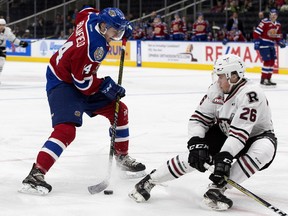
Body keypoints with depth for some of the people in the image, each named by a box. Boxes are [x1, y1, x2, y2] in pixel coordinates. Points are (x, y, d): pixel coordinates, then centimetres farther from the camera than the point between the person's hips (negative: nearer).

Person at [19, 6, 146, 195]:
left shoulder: (93, 17, -9)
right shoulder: (93, 46, -33)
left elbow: (85, 12, 18)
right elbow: (83, 82, -27)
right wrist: (107, 86, -15)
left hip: (81, 79, 10)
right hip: (62, 82, -10)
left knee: (119, 110, 13)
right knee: (66, 129, -28)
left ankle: (122, 157, 29)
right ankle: (36, 174, -30)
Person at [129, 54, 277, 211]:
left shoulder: (250, 93, -31)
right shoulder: (215, 90, -11)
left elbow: (240, 132, -38)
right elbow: (198, 119, -8)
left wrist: (224, 157, -45)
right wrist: (197, 144, -26)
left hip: (256, 135, -4)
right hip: (224, 134, 5)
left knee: (263, 151, -38)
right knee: (195, 155, -17)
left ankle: (217, 187, -35)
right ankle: (150, 181, -1)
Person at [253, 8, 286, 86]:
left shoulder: (278, 25, 11)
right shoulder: (265, 22, -13)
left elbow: (278, 36, 20)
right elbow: (256, 32, -16)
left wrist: (280, 42, 1)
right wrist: (256, 42, -21)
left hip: (271, 45, 8)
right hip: (263, 44, -8)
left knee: (272, 61, 6)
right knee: (268, 61, -14)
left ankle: (268, 79, 15)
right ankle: (263, 79, -7)